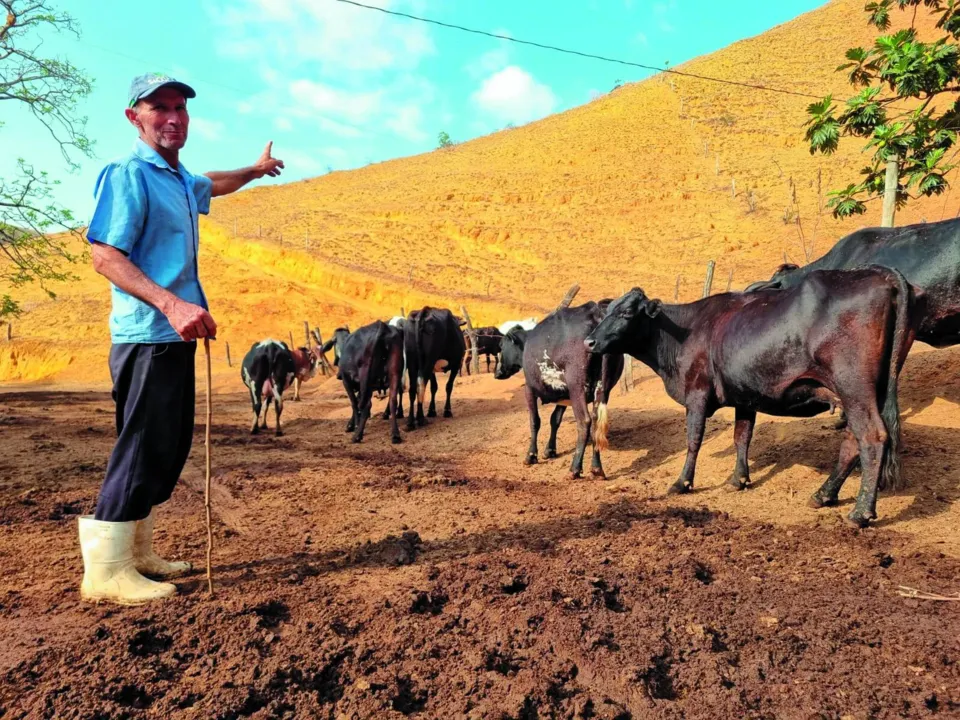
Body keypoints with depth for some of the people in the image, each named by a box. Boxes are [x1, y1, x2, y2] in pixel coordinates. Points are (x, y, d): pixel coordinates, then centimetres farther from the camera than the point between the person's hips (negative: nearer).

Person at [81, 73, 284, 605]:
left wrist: (255, 170, 54)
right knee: (144, 447, -8)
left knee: (170, 447, 12)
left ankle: (136, 555, 24)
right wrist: (170, 303, -30)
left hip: (176, 334, 9)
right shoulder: (128, 175, -10)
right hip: (146, 336, -9)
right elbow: (105, 256, -18)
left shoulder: (180, 181, 17)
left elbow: (211, 186, 41)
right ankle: (105, 569, 3)